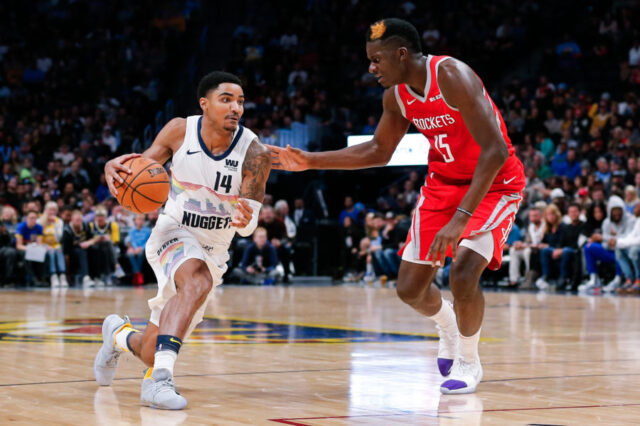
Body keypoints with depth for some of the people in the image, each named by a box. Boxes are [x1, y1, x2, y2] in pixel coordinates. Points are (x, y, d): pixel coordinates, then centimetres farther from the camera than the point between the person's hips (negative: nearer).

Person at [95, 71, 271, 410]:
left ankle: (119, 333, 44)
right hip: (172, 233, -2)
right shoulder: (180, 131, -12)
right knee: (198, 279, -39)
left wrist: (245, 220, -45)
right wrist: (115, 167, -26)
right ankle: (159, 378, -41)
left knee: (152, 354, 7)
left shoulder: (254, 154, -16)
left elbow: (249, 224, -20)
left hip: (212, 251, 2)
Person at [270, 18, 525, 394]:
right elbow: (378, 151, 13)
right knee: (410, 288, 4)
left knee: (463, 273, -26)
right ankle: (448, 327, 38)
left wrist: (460, 218, -38)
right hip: (443, 181, 7)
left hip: (494, 183, -7)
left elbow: (494, 150, -33)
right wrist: (311, 161, 7)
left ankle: (469, 362, 2)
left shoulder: (451, 76, -27)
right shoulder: (396, 95, -4)